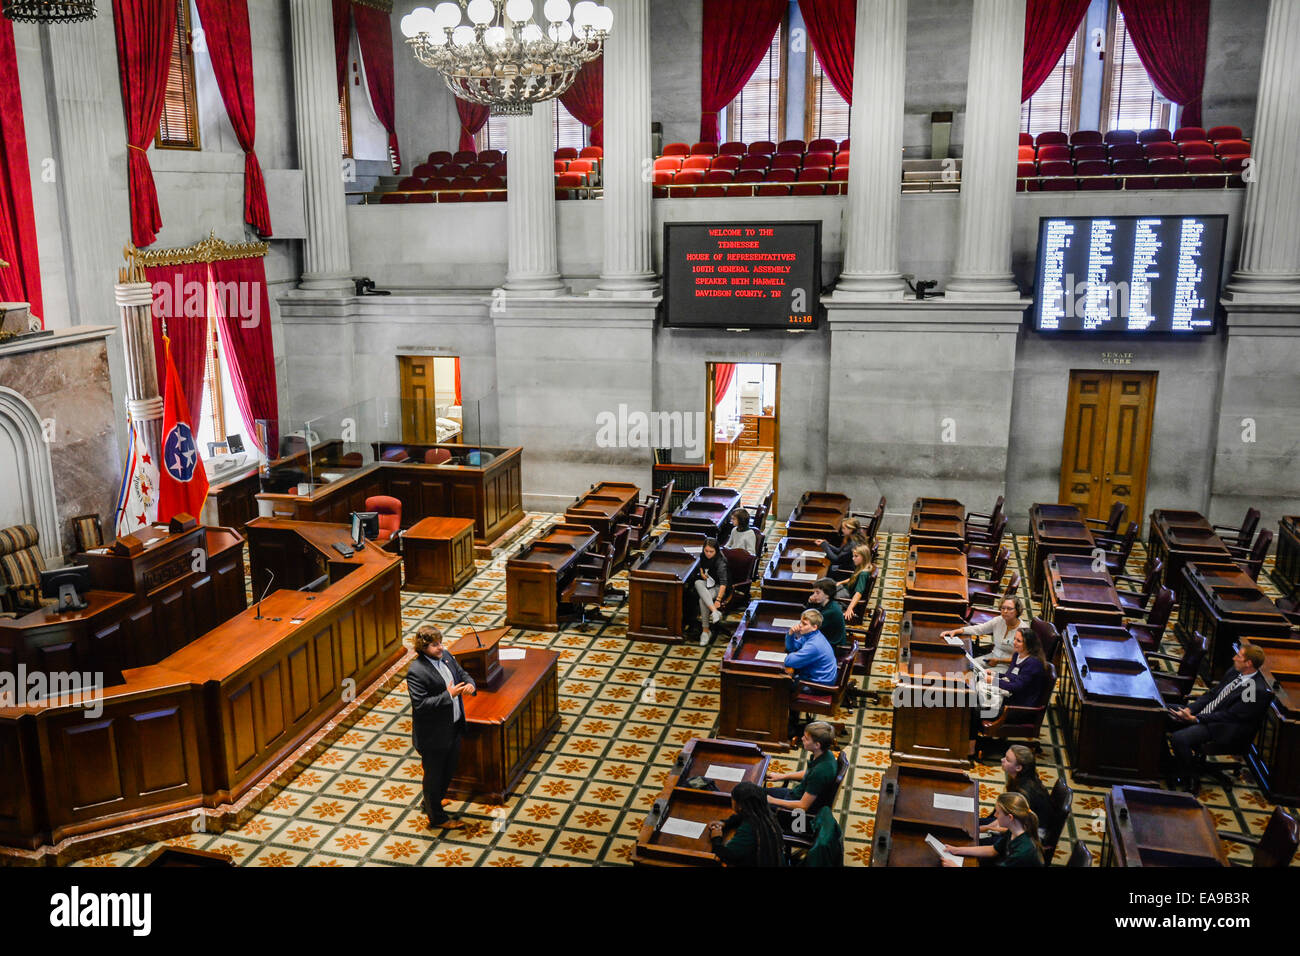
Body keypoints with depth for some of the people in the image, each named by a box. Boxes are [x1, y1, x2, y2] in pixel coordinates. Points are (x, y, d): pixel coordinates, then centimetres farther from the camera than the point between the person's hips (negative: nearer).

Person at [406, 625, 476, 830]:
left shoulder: (446, 656, -1)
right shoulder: (416, 671, -25)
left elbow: (462, 673, 12)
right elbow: (420, 704, -28)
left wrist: (470, 684, -11)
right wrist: (448, 695, -30)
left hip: (454, 727, 8)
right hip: (433, 734, -8)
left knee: (449, 769, 25)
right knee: (434, 775, 11)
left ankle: (432, 802, 49)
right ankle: (437, 817, 30)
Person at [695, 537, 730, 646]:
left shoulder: (720, 562, -22)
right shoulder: (703, 555, 0)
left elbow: (723, 583, -31)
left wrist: (718, 599, -41)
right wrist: (702, 572, 2)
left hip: (718, 587, -6)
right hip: (706, 583, 6)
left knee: (703, 600, -34)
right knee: (698, 583, -31)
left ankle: (706, 631, -26)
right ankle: (715, 612, -42)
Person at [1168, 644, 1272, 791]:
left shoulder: (1259, 691, -21)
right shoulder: (1233, 672, 5)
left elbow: (1230, 716, -21)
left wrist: (1195, 718, -22)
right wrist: (1189, 709, -2)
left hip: (1226, 731, -9)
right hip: (1204, 713, 9)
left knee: (1178, 738, -28)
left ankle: (1184, 779, -6)